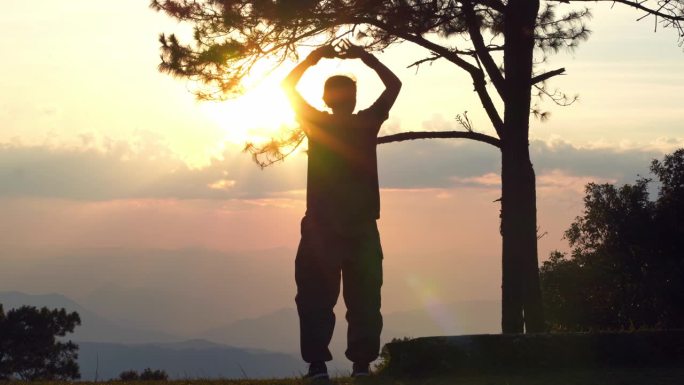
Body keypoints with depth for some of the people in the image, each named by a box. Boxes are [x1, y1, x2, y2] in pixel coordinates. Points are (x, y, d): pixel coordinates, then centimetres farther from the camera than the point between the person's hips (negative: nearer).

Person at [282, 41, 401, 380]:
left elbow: (288, 86, 13)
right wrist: (365, 57, 14)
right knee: (363, 300, 3)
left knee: (316, 300, 2)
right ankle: (362, 363, -4)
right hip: (362, 228, 0)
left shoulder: (316, 124, 0)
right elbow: (394, 84, 12)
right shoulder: (367, 124, -1)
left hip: (321, 229, 0)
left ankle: (317, 364, -8)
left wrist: (314, 57, 15)